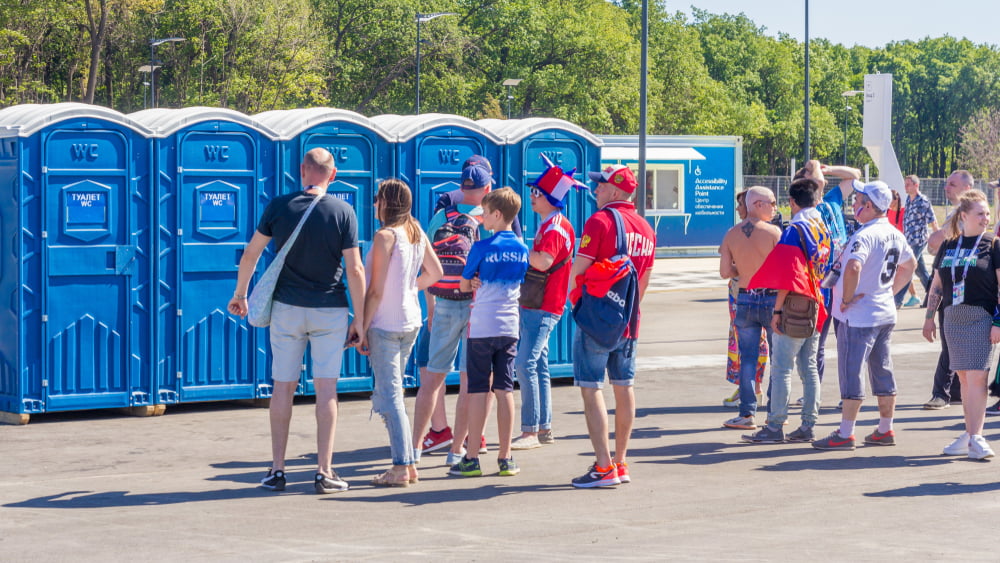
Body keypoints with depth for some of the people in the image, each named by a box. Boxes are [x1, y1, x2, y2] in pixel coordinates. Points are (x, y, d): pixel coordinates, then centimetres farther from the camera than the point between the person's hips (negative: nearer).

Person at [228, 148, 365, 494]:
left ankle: (277, 470, 10)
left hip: (287, 308, 1)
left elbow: (251, 254, 2)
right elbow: (355, 270, -9)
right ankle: (324, 472, 0)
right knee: (326, 388, 2)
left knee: (283, 387, 9)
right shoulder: (343, 212, -6)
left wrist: (240, 294, 17)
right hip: (330, 310, -1)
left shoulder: (279, 207, -3)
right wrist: (360, 321, -2)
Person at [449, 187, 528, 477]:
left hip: (482, 328, -4)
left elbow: (464, 285, -1)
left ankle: (471, 459, 1)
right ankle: (505, 458, 7)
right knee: (504, 389, 6)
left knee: (478, 390, 0)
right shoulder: (522, 249, 5)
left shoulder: (482, 247, -10)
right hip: (509, 327, 4)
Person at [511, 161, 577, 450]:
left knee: (525, 365, -13)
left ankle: (530, 431, -13)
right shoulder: (547, 225, 19)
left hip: (542, 309, -11)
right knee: (539, 366, 12)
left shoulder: (555, 227, -14)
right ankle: (544, 428, 17)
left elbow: (543, 262, -29)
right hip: (535, 306, 11)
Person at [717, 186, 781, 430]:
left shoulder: (732, 234, 1)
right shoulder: (773, 232, -11)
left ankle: (747, 413, 2)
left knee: (747, 358, 7)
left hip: (745, 299, 3)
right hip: (772, 299, -3)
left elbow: (725, 272, 1)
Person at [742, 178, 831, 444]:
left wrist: (777, 310, -16)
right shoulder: (823, 226, 10)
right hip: (816, 308, 8)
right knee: (809, 367, 11)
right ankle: (808, 426, 12)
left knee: (781, 367, -4)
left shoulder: (794, 231, -14)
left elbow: (786, 275, -18)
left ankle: (775, 427, -4)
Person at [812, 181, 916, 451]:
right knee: (883, 372, 14)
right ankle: (885, 430, 20)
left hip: (858, 316, -9)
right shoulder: (894, 234, 9)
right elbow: (909, 265, 24)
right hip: (886, 312, 9)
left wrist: (847, 298, -20)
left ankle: (845, 434, -1)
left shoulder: (865, 235, -20)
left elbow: (853, 268, -35)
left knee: (851, 373, -4)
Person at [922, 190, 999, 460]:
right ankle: (969, 435, 14)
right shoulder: (948, 245, 10)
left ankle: (976, 438, -11)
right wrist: (929, 317, 13)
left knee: (976, 376, -11)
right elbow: (937, 284, 16)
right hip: (953, 317, 4)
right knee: (964, 377, 8)